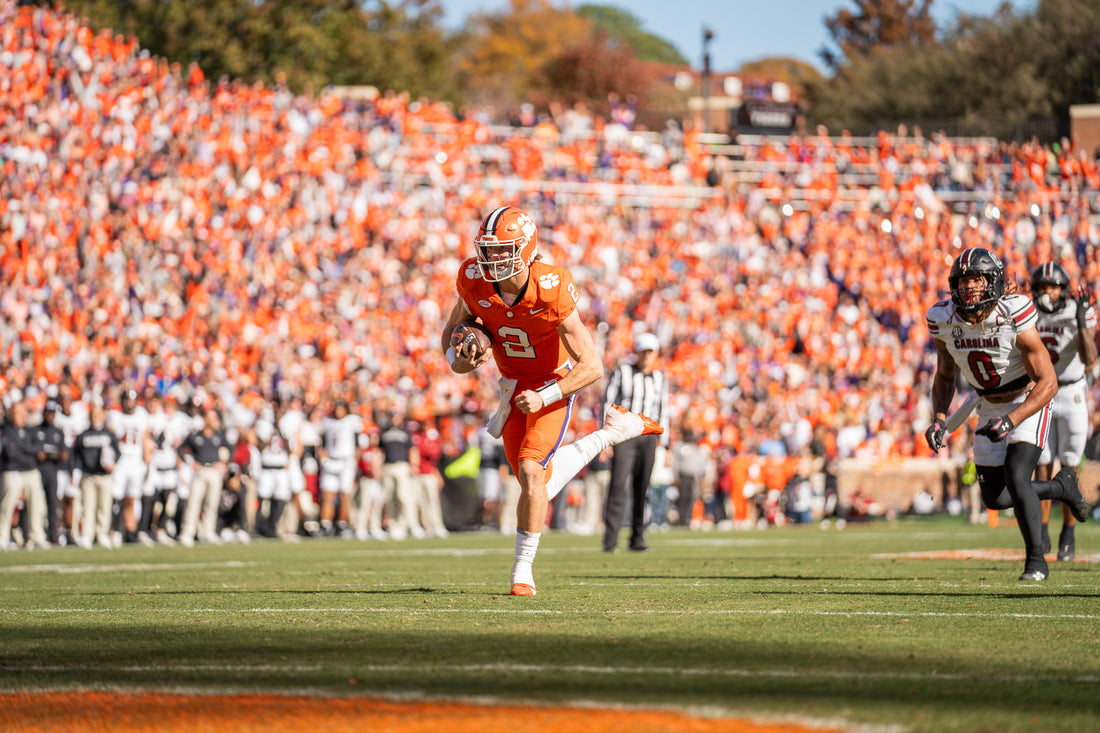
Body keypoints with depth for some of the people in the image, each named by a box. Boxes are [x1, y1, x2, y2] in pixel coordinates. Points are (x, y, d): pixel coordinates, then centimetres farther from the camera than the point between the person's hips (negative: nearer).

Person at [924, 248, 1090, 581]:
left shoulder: (1014, 317, -29)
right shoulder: (944, 320, -14)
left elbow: (1048, 382, -26)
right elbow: (944, 376, 5)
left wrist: (1011, 420, -38)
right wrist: (939, 419, -12)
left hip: (1030, 401, -6)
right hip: (991, 407, 6)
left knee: (1015, 477, -23)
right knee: (995, 498, 6)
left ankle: (1035, 559, -5)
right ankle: (1061, 486, 33)